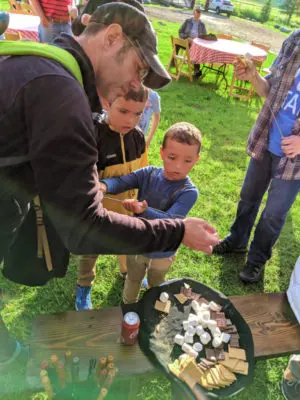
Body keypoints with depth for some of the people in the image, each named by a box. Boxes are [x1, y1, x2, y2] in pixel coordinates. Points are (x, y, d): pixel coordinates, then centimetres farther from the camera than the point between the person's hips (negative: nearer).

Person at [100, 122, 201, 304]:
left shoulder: (189, 192, -26)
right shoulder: (149, 174, -17)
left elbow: (170, 222, -36)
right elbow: (121, 181, -27)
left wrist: (144, 210, -54)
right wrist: (104, 185, -50)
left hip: (162, 253, -2)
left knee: (156, 285, 28)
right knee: (133, 280, 29)